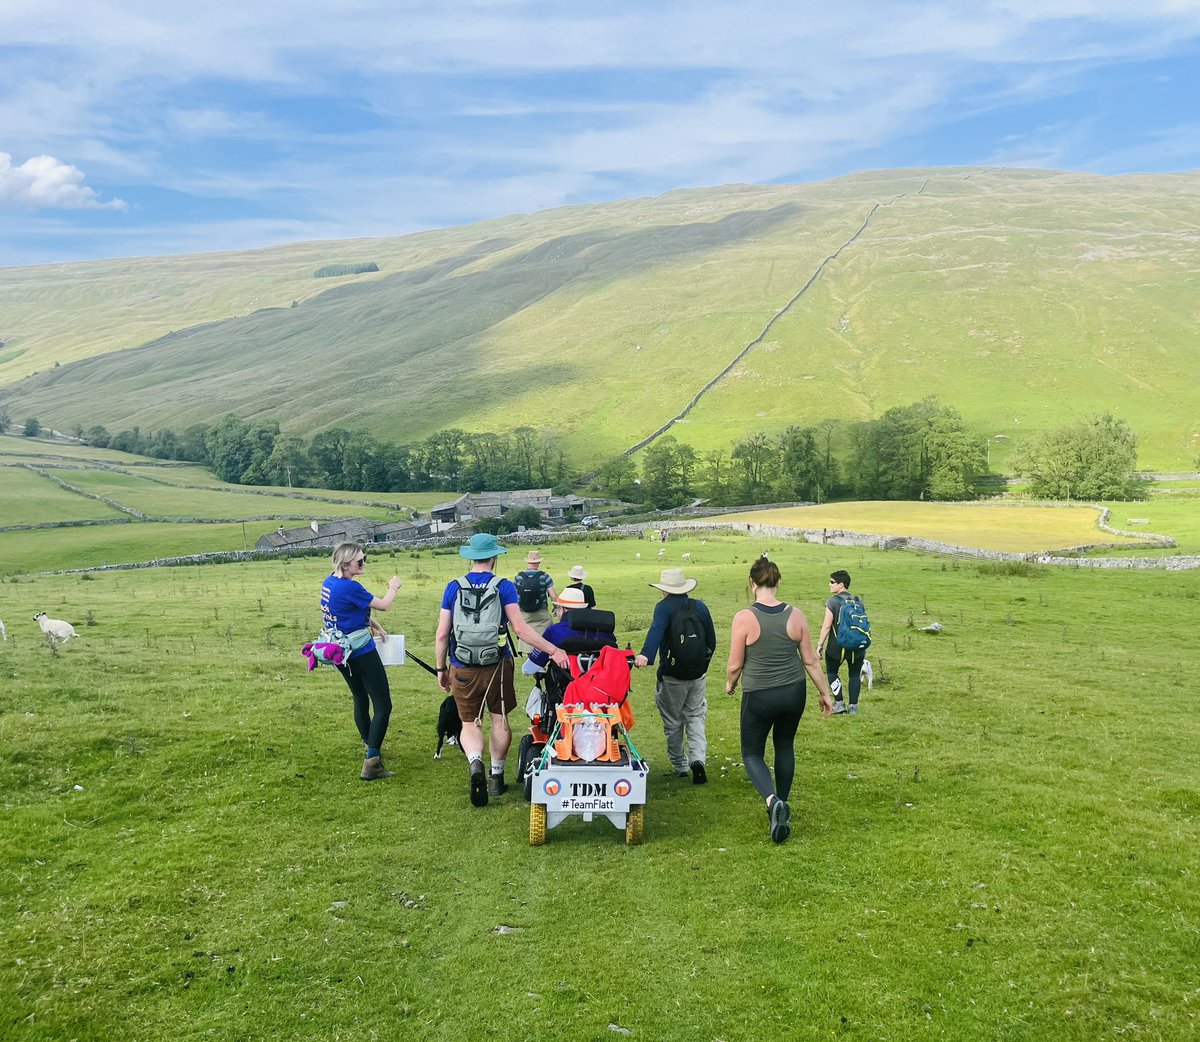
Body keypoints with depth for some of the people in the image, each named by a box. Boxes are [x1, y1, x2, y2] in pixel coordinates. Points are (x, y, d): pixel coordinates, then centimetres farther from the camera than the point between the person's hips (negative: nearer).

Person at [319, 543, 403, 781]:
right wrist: (393, 587, 7)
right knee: (383, 707, -5)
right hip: (362, 654, -9)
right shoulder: (350, 588, -24)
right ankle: (371, 764, -10)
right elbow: (383, 605, -11)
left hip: (341, 654, 9)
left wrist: (373, 624, 13)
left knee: (360, 699, 26)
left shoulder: (329, 583, 4)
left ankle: (369, 746, 43)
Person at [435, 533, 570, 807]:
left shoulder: (454, 587, -1)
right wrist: (554, 650, -13)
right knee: (500, 719, 17)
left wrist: (441, 668, 10)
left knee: (470, 724, 10)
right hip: (497, 666, -1)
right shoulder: (504, 587, -7)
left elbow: (442, 634, -2)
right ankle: (496, 776, 23)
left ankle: (475, 762, -19)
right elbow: (520, 628, -16)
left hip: (462, 669, 1)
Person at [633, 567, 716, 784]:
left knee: (673, 722, 13)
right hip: (698, 676, 3)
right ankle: (697, 758, -6)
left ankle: (680, 766, 22)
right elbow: (711, 642, 8)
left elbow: (656, 631, -30)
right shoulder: (700, 606, 3)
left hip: (672, 677, -3)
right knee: (695, 718, 15)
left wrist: (646, 655, -45)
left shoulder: (664, 607, -10)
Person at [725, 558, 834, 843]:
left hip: (759, 697, -4)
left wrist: (730, 684, 11)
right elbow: (811, 661, 1)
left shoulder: (744, 618, -17)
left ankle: (773, 801, -13)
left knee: (752, 752, 12)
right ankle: (782, 807, 31)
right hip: (794, 693, 4)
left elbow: (734, 665, -10)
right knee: (784, 746, 24)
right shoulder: (795, 616, -6)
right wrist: (825, 693, 13)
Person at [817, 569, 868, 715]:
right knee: (854, 674, 13)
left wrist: (820, 645, -8)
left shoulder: (833, 602, -11)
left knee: (831, 672, 13)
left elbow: (826, 626, -13)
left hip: (837, 646, -4)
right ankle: (853, 706, 12)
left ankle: (839, 703, 6)